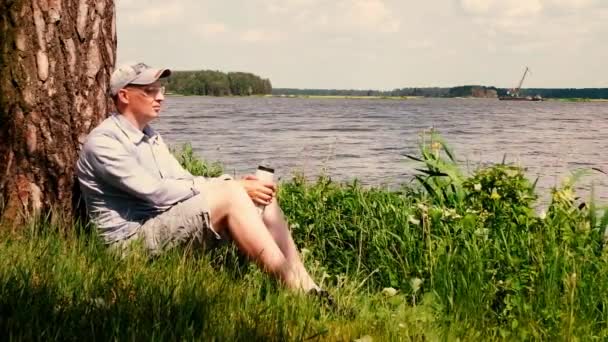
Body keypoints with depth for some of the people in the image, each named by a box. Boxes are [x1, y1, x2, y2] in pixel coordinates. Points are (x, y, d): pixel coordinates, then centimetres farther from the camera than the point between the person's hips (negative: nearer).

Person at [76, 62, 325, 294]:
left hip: (167, 226, 9)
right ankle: (300, 290, -28)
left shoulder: (149, 136, 18)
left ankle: (303, 283, -14)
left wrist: (238, 184, -6)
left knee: (262, 197, -7)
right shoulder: (103, 142, -12)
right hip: (132, 239, -9)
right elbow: (156, 191, -21)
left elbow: (183, 180, 14)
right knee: (229, 196, -28)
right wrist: (233, 188, -20)